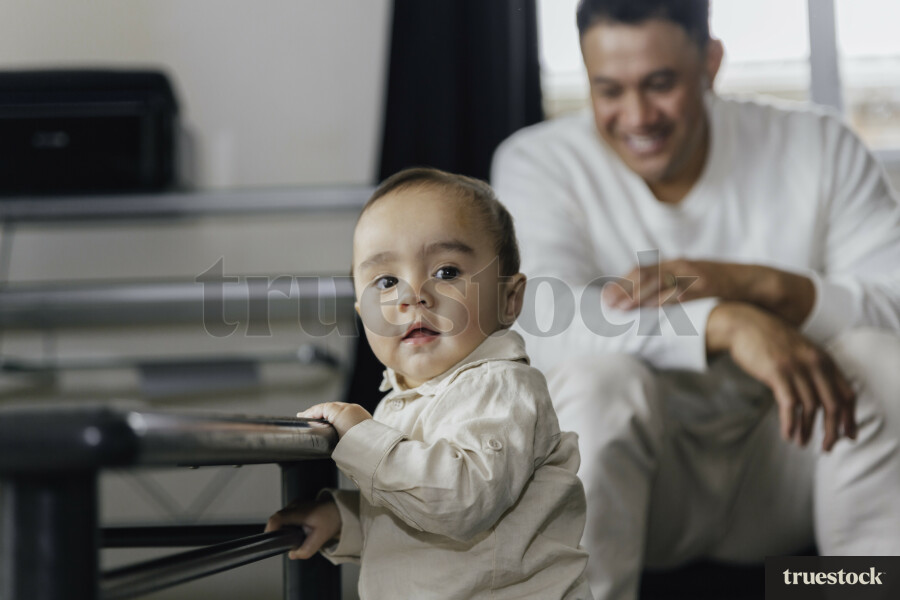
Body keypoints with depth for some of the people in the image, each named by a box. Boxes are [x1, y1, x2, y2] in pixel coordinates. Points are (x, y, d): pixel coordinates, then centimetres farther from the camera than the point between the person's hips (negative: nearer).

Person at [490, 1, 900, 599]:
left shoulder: (818, 147, -1)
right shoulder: (537, 163, -6)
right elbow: (539, 321, -25)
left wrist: (761, 286, -29)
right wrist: (728, 324, -38)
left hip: (781, 472, 2)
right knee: (596, 379, -32)